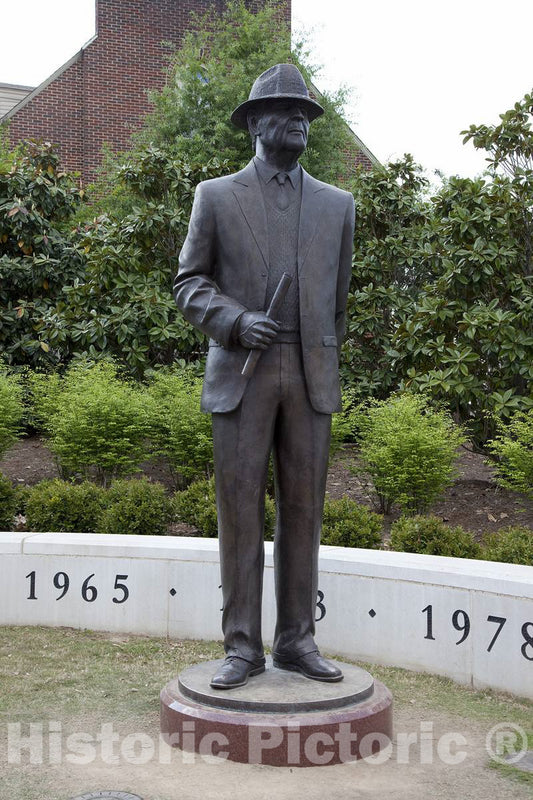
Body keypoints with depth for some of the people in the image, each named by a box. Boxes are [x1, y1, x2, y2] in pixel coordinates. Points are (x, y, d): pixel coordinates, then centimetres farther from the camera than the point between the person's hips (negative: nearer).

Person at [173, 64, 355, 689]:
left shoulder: (337, 205, 13)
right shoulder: (216, 196, 7)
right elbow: (189, 284, 5)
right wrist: (235, 321, -13)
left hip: (310, 376, 2)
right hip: (241, 374, -2)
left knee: (302, 510, 4)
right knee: (239, 510, -2)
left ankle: (296, 641, 13)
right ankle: (242, 647, 7)